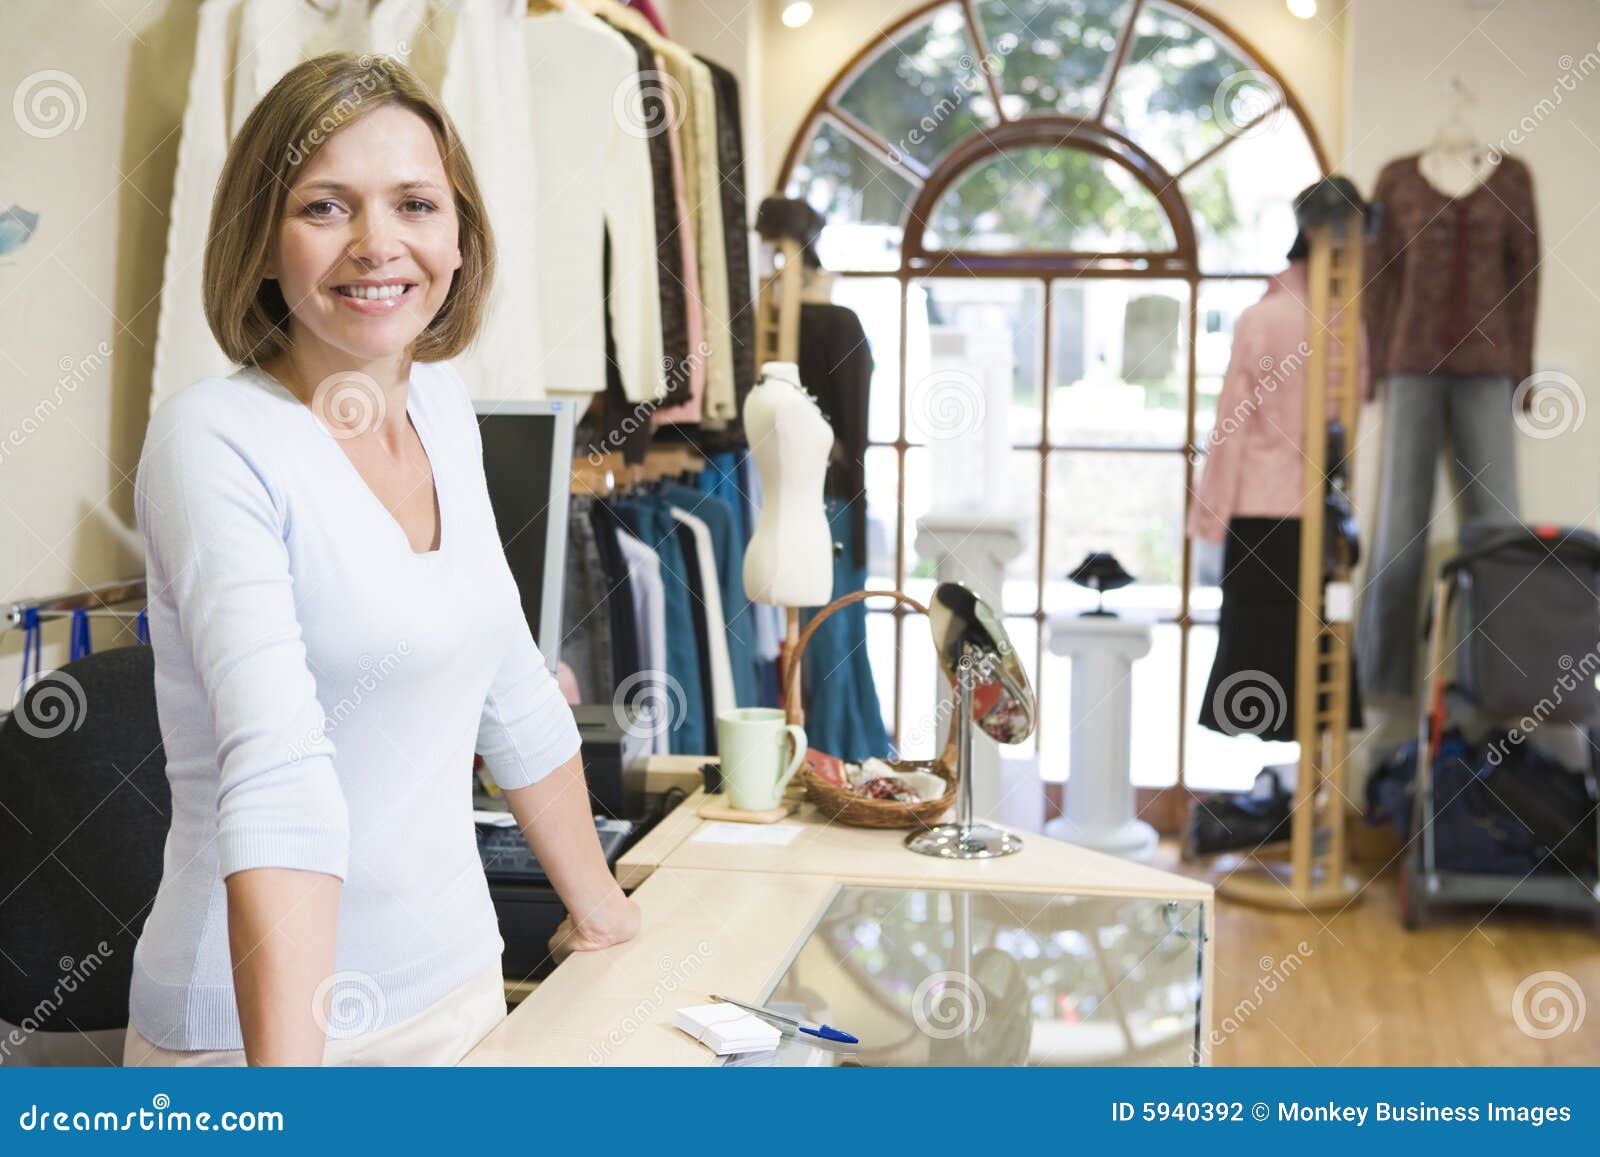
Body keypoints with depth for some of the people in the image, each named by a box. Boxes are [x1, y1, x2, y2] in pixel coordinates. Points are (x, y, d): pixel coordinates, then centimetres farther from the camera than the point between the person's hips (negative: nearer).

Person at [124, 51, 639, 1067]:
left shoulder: (444, 410, 3)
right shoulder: (215, 440, -17)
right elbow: (278, 775, -30)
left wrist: (596, 905, 18)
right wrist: (289, 1107, -36)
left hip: (455, 983, 7)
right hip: (255, 1021, -6)